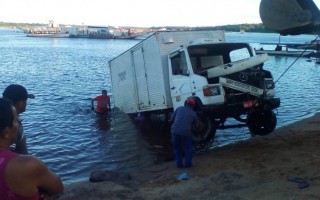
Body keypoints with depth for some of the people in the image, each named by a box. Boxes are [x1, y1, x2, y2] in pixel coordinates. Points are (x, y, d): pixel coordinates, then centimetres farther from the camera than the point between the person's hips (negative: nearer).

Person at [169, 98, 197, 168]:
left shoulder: (179, 108, 11)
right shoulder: (193, 114, 11)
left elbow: (171, 120, 9)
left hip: (175, 131, 1)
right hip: (186, 132, -1)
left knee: (177, 148, 20)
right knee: (188, 148, 21)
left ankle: (179, 163, 22)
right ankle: (188, 163, 21)